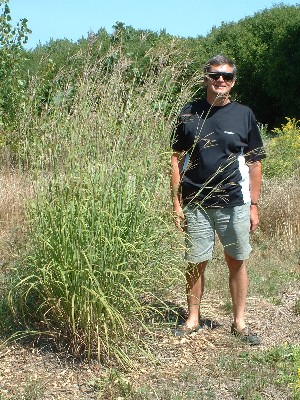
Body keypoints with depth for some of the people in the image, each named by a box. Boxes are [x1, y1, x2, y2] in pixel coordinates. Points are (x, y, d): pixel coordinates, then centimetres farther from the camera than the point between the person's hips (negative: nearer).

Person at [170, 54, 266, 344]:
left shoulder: (243, 115, 3)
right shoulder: (190, 113, 3)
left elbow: (255, 163, 5)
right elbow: (177, 160, 5)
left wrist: (254, 205, 0)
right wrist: (176, 203, 0)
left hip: (235, 204, 0)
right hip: (196, 204, 0)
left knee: (237, 262, 8)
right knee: (196, 263, 8)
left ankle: (239, 323, 22)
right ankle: (192, 320, 24)